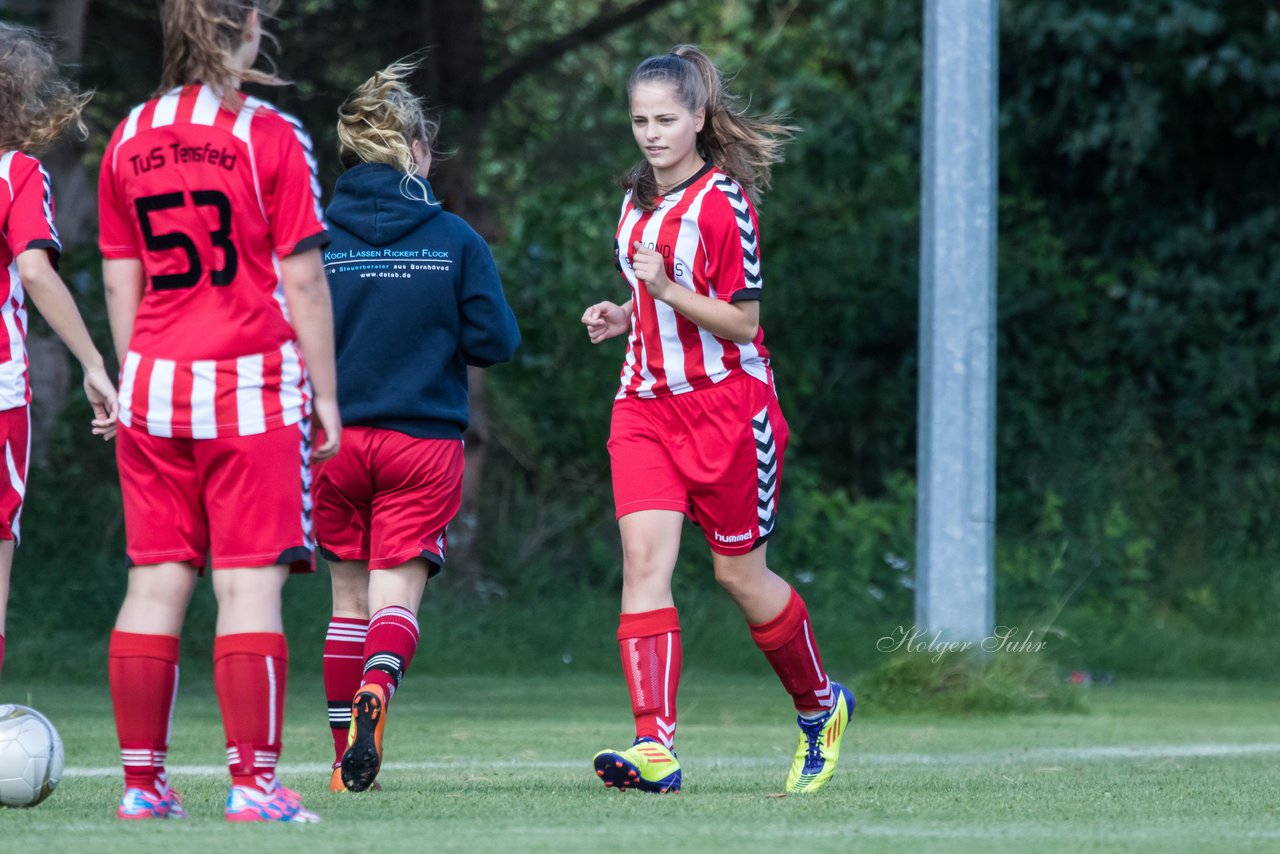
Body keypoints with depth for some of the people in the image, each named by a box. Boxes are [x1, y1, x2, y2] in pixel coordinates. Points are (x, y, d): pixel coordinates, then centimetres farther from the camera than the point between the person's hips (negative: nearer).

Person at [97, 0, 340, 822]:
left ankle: (143, 782, 8)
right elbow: (303, 278, -5)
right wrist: (325, 393, 1)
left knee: (155, 584, 7)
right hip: (252, 384, -4)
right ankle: (254, 783, -8)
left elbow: (120, 283, 12)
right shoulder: (269, 136, -5)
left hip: (153, 384, 4)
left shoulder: (129, 139, 8)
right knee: (251, 586, -4)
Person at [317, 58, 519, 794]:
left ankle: (346, 756, 15)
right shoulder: (456, 240, -4)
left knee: (350, 599, 14)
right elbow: (496, 342, -4)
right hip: (426, 441, -1)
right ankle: (377, 685, -34)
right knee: (397, 595, -2)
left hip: (336, 437, 2)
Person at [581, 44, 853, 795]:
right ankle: (655, 748, -22)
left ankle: (822, 705, 33)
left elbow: (741, 321, -15)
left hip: (727, 406, -6)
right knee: (644, 558, -13)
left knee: (740, 574, 6)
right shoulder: (639, 200, 10)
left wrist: (668, 291, -27)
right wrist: (624, 316, 5)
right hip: (646, 405, 6)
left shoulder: (723, 202, -13)